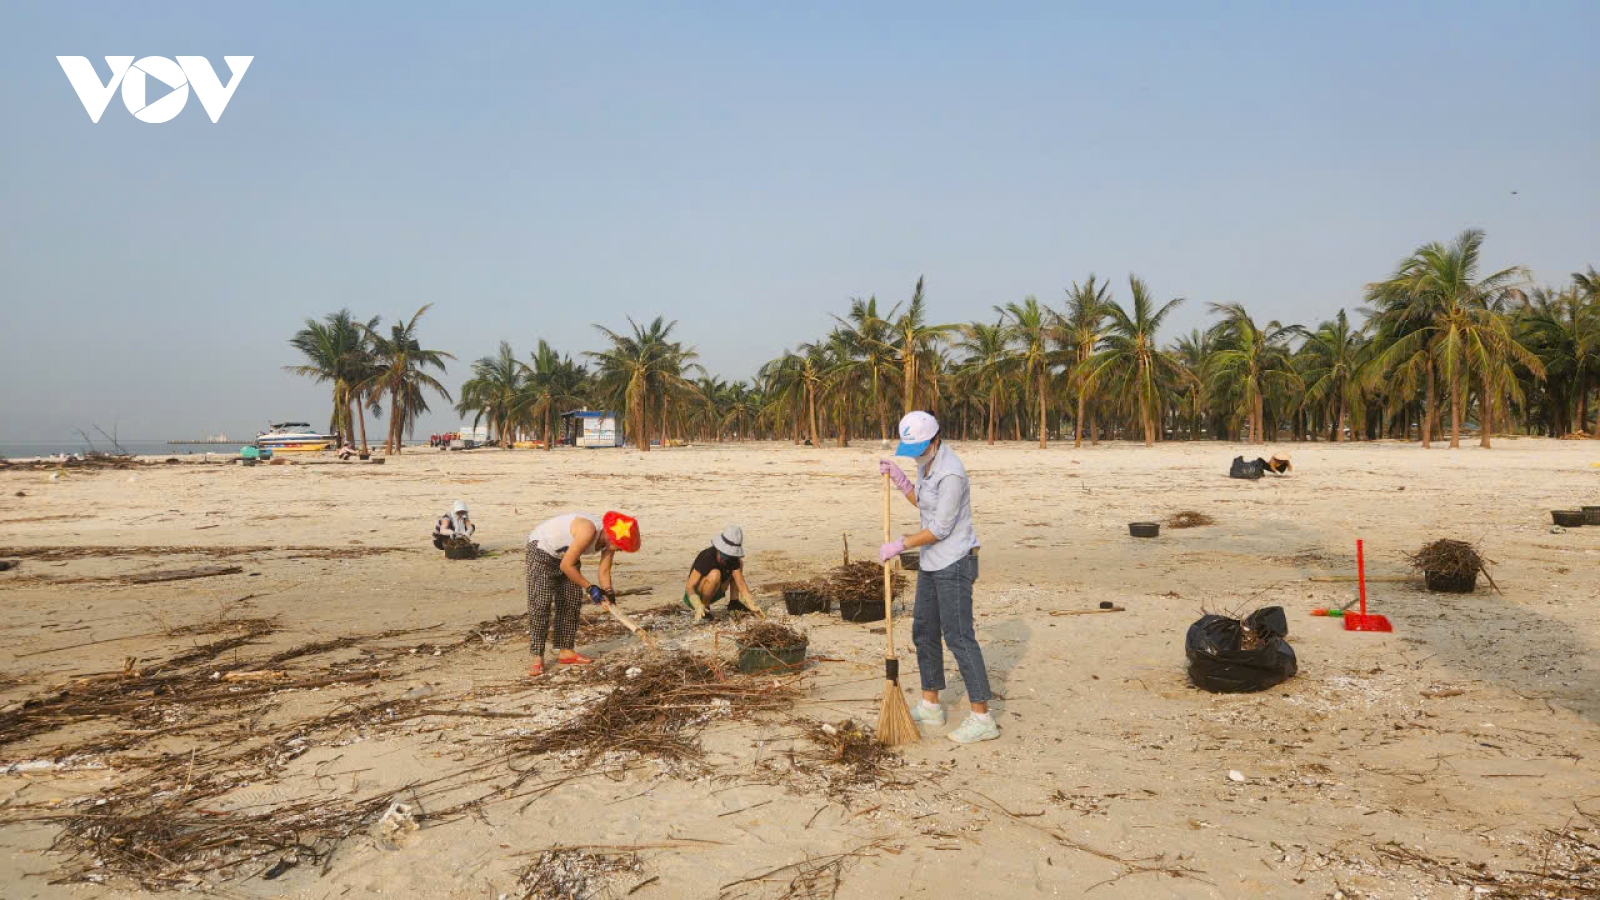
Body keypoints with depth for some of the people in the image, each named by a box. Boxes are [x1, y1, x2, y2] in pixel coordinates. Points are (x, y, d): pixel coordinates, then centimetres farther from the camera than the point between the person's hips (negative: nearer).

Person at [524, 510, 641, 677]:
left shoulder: (609, 541, -11)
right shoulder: (589, 531, -36)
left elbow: (604, 572, -4)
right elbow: (566, 565, -30)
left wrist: (608, 593, -21)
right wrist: (590, 588, -25)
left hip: (565, 554, 9)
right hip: (541, 549, -9)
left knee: (573, 602, 5)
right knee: (540, 602, -14)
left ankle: (565, 652, 13)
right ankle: (538, 658, -12)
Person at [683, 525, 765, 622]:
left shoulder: (733, 559, -11)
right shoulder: (707, 557, -30)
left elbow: (741, 584, -11)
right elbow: (689, 586, -31)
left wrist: (751, 605, -24)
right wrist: (699, 607, -45)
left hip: (713, 593, 7)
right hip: (695, 596, -7)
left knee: (739, 563, 3)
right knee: (715, 574, -35)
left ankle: (733, 603, 8)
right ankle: (704, 609, -16)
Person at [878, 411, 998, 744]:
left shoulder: (951, 473, -23)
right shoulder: (926, 463, 7)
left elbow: (940, 528, -22)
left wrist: (899, 546, -13)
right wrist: (897, 477, 8)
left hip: (954, 563, -10)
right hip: (931, 562, 10)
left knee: (958, 636, -9)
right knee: (924, 631, 15)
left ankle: (982, 719, -3)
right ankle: (930, 706, 28)